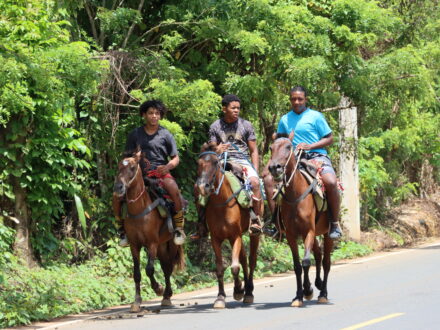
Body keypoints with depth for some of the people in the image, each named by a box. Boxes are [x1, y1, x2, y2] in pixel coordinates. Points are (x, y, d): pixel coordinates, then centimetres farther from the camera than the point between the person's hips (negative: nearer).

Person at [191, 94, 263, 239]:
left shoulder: (246, 125, 7)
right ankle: (202, 224, -3)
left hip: (242, 160, -2)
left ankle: (256, 220, -26)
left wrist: (255, 172, -4)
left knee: (255, 182, -34)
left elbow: (253, 151, 8)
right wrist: (217, 151, -13)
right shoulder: (215, 127, 9)